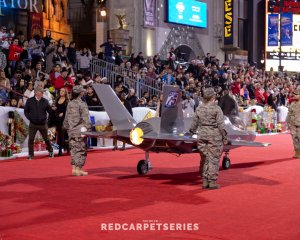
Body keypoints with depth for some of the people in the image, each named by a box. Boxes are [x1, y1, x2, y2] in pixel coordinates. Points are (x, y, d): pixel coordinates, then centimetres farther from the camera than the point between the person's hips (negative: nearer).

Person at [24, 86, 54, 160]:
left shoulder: (45, 101, 0)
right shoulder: (30, 101, 0)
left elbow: (50, 111, 3)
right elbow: (26, 111, 6)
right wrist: (29, 118, -4)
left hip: (43, 124, 0)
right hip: (33, 124, 0)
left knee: (46, 139, 11)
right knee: (31, 139, -6)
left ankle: (50, 151, 31)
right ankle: (30, 155, 2)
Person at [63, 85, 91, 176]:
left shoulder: (70, 104, 8)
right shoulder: (82, 104, -11)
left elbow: (66, 118, 13)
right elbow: (85, 118, -13)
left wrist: (67, 128, 21)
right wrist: (89, 129, -8)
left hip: (72, 130, 6)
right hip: (80, 130, -6)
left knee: (74, 149, 11)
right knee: (81, 149, 0)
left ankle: (74, 169, 12)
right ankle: (78, 169, -1)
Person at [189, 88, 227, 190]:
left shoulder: (199, 108, 4)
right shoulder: (216, 109, -10)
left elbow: (195, 122, 11)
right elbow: (220, 124, -10)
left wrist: (191, 131, 26)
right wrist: (224, 136, -3)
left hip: (202, 135, 5)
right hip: (214, 135, -5)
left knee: (204, 158, 13)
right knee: (213, 158, 1)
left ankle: (205, 181, 16)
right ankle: (212, 182, 3)